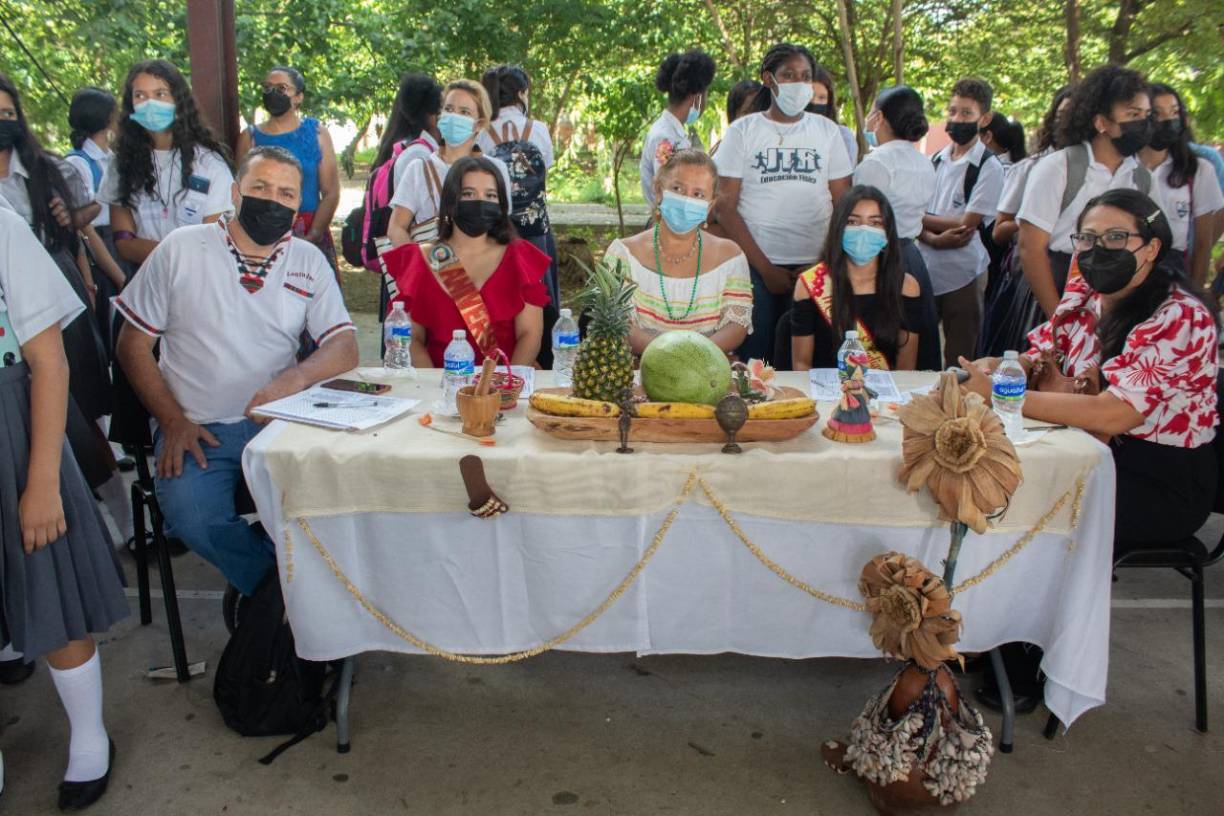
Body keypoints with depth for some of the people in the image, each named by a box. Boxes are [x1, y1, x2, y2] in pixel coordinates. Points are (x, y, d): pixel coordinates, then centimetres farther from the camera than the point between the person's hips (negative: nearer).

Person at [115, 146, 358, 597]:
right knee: (192, 517, -29)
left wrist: (294, 379, -22)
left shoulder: (309, 261, 9)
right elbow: (133, 344, 5)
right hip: (196, 429, -1)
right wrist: (173, 422, -7)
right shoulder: (181, 249, 4)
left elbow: (344, 347, 0)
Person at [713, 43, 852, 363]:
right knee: (753, 360, 0)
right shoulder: (742, 131, 3)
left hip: (815, 268, 2)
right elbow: (725, 207, -3)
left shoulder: (827, 131, 10)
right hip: (755, 266, -2)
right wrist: (765, 268, -8)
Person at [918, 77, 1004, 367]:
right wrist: (934, 239, -15)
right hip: (925, 268, 5)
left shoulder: (989, 167, -5)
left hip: (962, 274, -4)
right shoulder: (935, 160, 11)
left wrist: (920, 217, -5)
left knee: (958, 360, 4)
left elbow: (967, 224, -13)